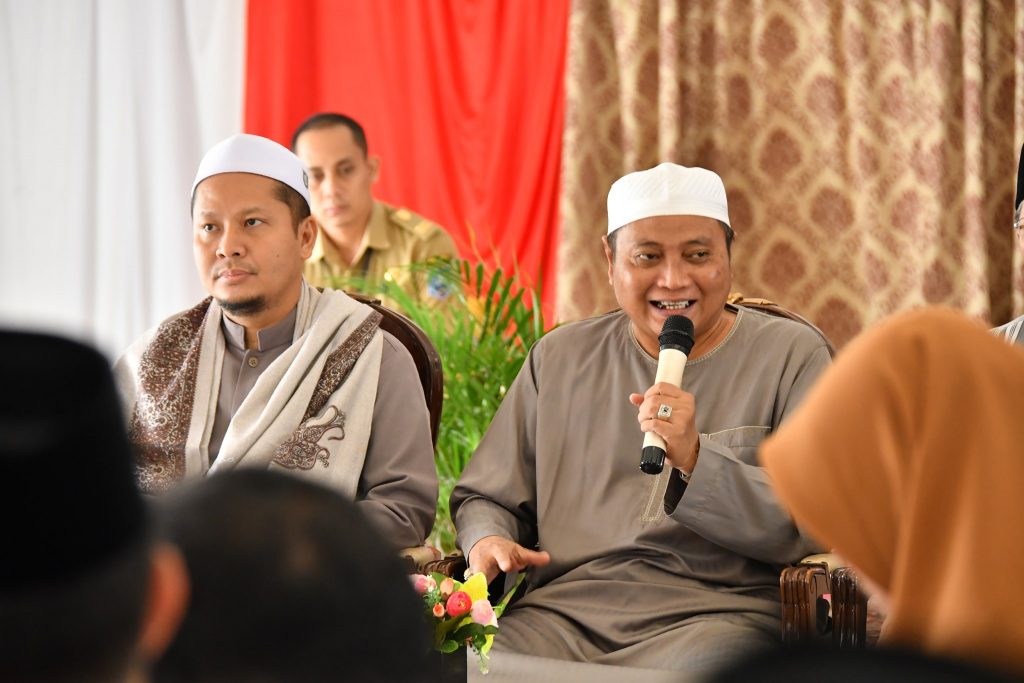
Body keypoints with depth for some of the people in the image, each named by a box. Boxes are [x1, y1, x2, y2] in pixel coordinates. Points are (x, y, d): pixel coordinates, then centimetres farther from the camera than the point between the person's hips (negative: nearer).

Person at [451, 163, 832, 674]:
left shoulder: (793, 355, 9)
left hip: (716, 609, -2)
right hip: (563, 608, 2)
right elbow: (484, 497, 22)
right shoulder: (561, 358, 18)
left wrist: (695, 460, -15)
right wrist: (487, 540, -3)